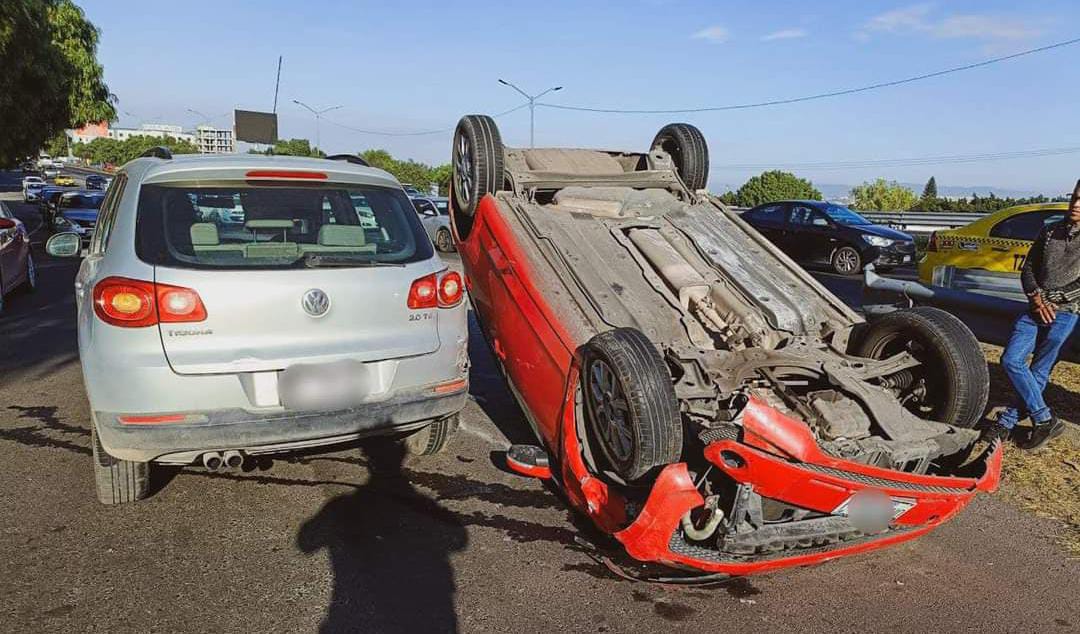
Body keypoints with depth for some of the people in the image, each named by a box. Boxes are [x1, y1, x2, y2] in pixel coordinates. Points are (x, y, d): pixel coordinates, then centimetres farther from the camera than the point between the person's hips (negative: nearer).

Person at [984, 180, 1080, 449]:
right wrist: (1037, 299, -2)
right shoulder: (1049, 231, 12)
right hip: (1036, 308, 5)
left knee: (1039, 371, -1)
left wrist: (1056, 302, -9)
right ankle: (1045, 420, 6)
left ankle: (1007, 422, 7)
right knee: (1011, 360, -5)